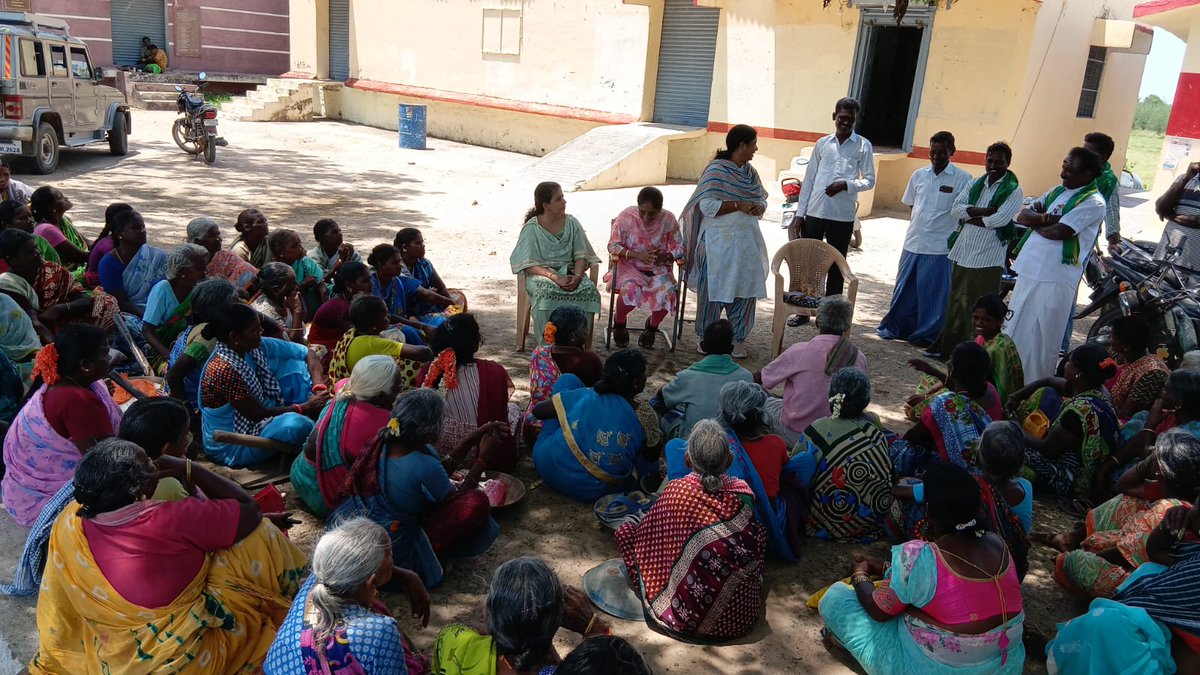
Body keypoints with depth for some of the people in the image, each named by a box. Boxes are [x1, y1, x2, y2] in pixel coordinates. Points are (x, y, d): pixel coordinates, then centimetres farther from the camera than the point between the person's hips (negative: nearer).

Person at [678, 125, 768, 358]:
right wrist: (738, 205, -21)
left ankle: (738, 339, 17)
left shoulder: (750, 171, 11)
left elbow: (762, 198, 17)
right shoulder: (716, 170, -11)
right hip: (719, 243, -7)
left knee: (745, 290, 6)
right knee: (714, 289, 1)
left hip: (747, 242, 7)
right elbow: (707, 205, -18)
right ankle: (706, 337, 16)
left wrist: (759, 207, -6)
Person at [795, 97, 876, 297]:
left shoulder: (863, 146, 1)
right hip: (814, 211, 2)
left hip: (842, 215, -2)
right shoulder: (822, 143, 8)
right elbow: (809, 179, 9)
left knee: (836, 264, 7)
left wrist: (846, 185, -17)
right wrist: (800, 212, 6)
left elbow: (869, 180, 2)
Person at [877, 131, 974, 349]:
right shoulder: (919, 175, 7)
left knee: (934, 293, 3)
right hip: (913, 242, 4)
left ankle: (927, 334, 15)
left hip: (940, 247, -4)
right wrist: (916, 226, 11)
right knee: (904, 288, 13)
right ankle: (896, 327, 26)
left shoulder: (962, 179, -6)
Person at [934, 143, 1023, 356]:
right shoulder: (976, 184, 12)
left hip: (987, 258, -5)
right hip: (962, 252, 5)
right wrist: (983, 211, -12)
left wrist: (969, 217, -6)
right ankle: (947, 346, 22)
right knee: (955, 302, 13)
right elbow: (955, 210, 0)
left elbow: (999, 220, -16)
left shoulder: (1013, 191, -3)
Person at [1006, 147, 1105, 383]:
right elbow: (1022, 215, 8)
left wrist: (1034, 221, -1)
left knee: (1041, 340, -1)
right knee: (1014, 331, 13)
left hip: (1055, 280, -7)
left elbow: (1058, 232, -18)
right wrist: (1047, 218, -10)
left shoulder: (1093, 203, -8)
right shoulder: (1057, 192, 15)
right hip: (1029, 271, 7)